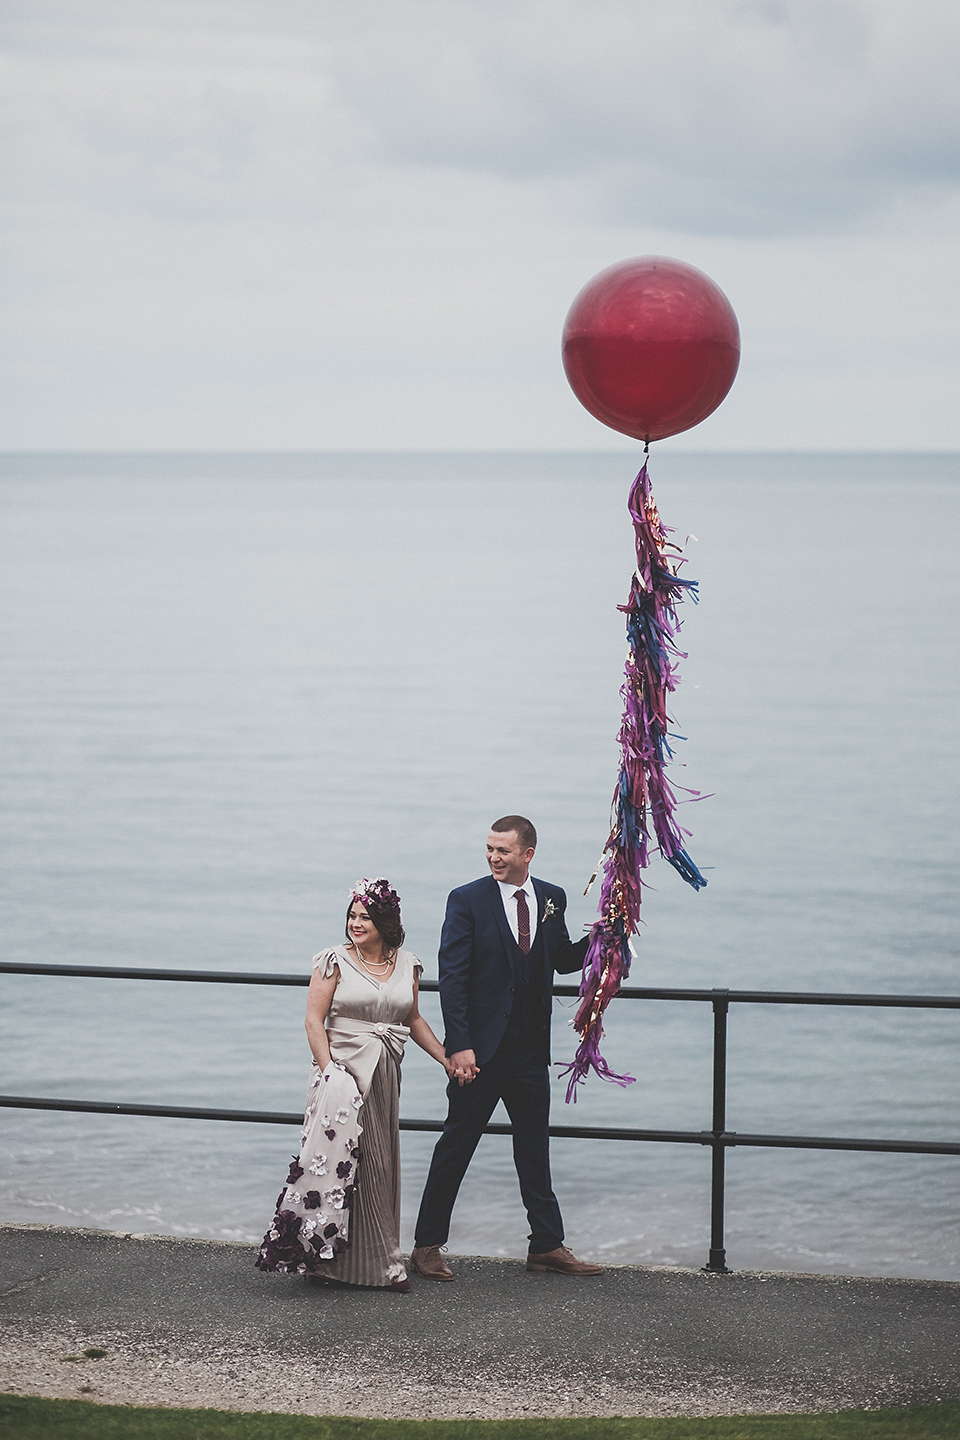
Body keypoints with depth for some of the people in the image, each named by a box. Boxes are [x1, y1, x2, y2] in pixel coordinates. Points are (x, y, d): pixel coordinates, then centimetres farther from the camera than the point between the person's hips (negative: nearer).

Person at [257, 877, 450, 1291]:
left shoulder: (407, 965, 8)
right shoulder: (335, 961, -4)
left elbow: (413, 1019, 20)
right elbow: (314, 1020, -7)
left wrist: (447, 1060, 14)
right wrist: (329, 1071, -17)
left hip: (385, 1076, 4)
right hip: (343, 1067, -4)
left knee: (380, 1165, 7)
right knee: (341, 1155, -15)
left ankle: (380, 1261, 14)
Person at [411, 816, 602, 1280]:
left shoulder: (551, 899, 6)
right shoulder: (467, 901, -7)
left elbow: (562, 959, 17)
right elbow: (451, 977, -11)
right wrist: (459, 1045, -18)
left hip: (530, 1049, 4)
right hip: (481, 1048, -4)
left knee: (535, 1147, 12)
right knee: (456, 1146, 2)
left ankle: (546, 1245, 20)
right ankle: (427, 1246, 10)